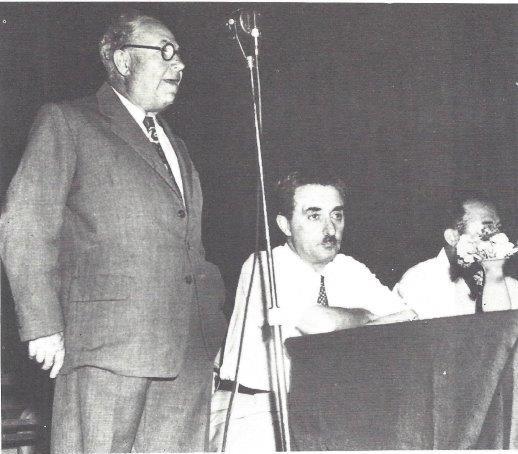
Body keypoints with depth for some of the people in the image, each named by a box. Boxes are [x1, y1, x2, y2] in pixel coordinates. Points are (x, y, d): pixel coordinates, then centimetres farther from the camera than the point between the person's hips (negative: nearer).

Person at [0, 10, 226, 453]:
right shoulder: (66, 123, 4)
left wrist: (213, 326, 15)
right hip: (107, 344, -6)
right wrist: (42, 325, -11)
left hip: (190, 348, 7)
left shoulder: (175, 144, 26)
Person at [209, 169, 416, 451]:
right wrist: (365, 316, -10)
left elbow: (408, 321, -3)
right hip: (251, 412, -6)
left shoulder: (351, 271, 5)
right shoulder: (262, 267, -15)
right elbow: (317, 323, -30)